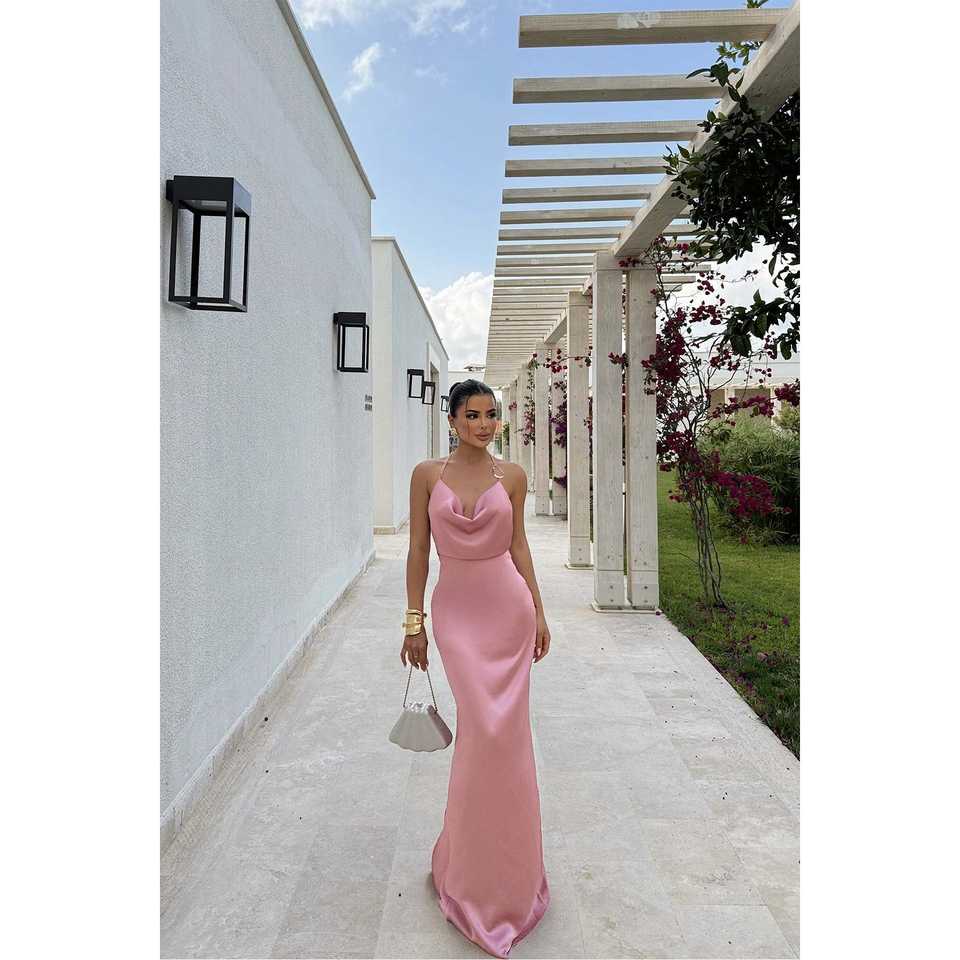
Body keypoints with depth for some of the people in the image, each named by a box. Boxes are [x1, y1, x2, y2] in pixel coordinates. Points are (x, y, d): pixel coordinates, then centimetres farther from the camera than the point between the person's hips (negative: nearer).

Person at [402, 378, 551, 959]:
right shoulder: (427, 475, 0)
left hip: (508, 606, 2)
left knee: (505, 733, 7)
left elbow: (518, 544, 8)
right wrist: (414, 622, 1)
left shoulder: (512, 476, 3)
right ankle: (474, 867, 23)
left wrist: (539, 612, 7)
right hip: (457, 611, -1)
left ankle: (496, 858, 33)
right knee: (485, 727, -5)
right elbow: (419, 549, 2)